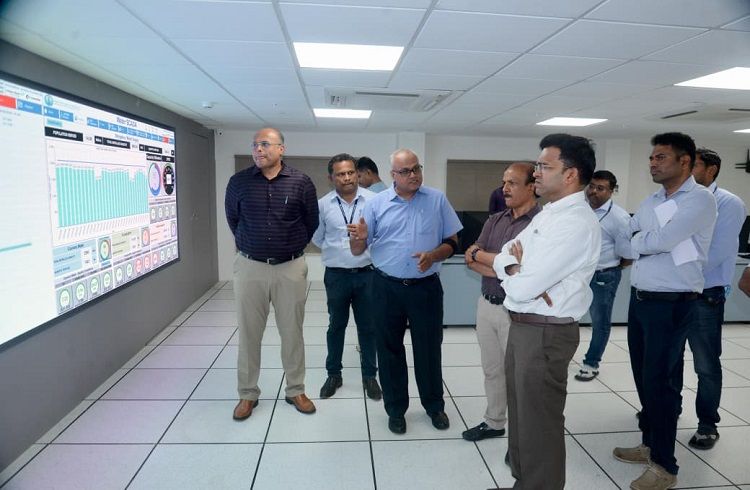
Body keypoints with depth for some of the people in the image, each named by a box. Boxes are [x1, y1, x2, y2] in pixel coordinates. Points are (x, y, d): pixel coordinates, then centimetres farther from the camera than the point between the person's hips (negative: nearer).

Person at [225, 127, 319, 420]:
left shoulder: (301, 182, -4)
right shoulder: (238, 182, -1)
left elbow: (311, 221, 7)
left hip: (291, 268, 0)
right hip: (249, 267, 1)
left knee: (292, 332, 10)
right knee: (248, 333, 9)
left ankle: (295, 391, 26)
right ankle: (248, 394, 25)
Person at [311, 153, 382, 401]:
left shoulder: (372, 200, -7)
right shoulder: (323, 204, -2)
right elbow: (317, 238, 9)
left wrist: (367, 248, -1)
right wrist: (337, 252, 8)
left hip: (367, 273, -1)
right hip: (336, 275, 1)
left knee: (368, 327, 10)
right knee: (336, 326, 14)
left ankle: (369, 375, 27)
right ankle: (333, 374, 30)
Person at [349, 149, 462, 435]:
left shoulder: (437, 200, 1)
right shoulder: (377, 203, 0)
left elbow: (452, 242, 3)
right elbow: (357, 250, 0)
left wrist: (432, 256, -17)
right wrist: (360, 238, -24)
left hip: (426, 287, 0)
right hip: (387, 288, 1)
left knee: (429, 348, 11)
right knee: (390, 349, 11)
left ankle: (434, 405, 32)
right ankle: (395, 408, 29)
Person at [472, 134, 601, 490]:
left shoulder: (576, 222, -20)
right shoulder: (548, 213, 12)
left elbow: (521, 288, -24)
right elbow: (505, 256, 8)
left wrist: (511, 270, -2)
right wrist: (520, 269, -14)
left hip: (545, 332, -10)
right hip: (521, 325, 10)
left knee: (539, 421, 5)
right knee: (520, 412, 22)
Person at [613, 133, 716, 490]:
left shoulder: (699, 199, -11)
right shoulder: (650, 203, 13)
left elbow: (662, 241, -21)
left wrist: (640, 240, -4)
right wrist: (649, 241, -4)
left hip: (672, 305, -7)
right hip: (639, 300, 7)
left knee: (660, 382, -1)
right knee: (643, 377, 16)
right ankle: (650, 444, 32)